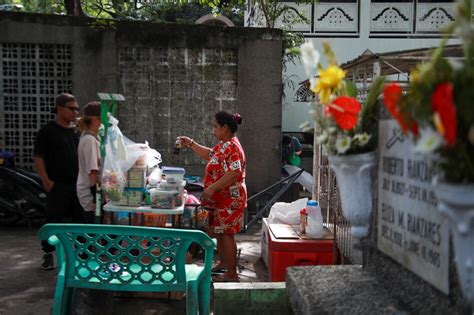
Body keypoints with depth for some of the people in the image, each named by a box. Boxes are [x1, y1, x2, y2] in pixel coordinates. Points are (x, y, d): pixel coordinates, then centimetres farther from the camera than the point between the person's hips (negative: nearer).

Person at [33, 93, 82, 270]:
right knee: (54, 220, 0)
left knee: (79, 219, 9)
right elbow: (38, 157, -7)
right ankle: (48, 254, 12)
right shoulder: (47, 131, -4)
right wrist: (46, 180, -15)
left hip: (78, 183, 5)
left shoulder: (77, 131, 12)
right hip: (57, 185, -5)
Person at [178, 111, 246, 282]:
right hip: (220, 199, 10)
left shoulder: (232, 147, -20)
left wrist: (212, 188, -28)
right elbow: (210, 155, 28)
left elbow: (234, 173, -29)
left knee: (226, 234, -4)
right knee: (218, 232, 18)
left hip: (229, 200, -10)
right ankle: (223, 264, 32)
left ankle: (232, 274, 4)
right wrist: (191, 144, 20)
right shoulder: (223, 145, 12)